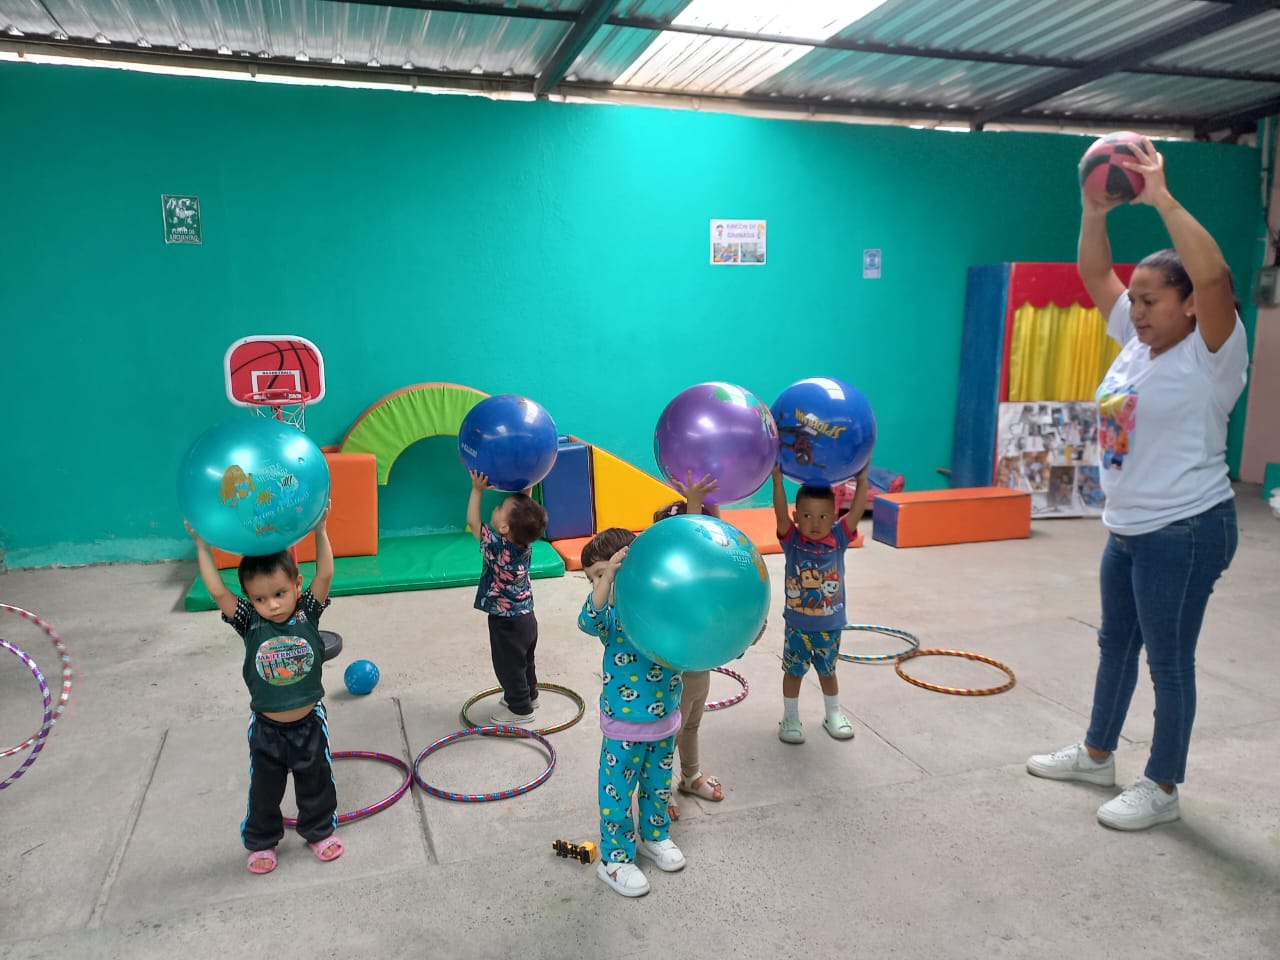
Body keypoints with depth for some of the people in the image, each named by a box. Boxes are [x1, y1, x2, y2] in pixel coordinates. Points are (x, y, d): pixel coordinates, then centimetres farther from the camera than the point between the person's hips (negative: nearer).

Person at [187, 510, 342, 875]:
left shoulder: (308, 613, -14)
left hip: (309, 723, 0)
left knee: (316, 784, 19)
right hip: (267, 729, 0)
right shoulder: (250, 623, -15)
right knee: (264, 790, 18)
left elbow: (325, 575, -23)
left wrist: (320, 531, -29)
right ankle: (261, 842, 41)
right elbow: (217, 591, -23)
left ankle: (319, 831, 42)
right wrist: (202, 547, -25)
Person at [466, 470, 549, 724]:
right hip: (526, 616, 7)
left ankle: (520, 710, 25)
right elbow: (525, 506, 0)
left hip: (506, 622, -7)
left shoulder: (497, 547, -30)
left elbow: (472, 521, -21)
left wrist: (478, 490, -19)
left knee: (509, 665, 11)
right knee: (524, 661, 26)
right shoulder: (526, 539, -13)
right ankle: (529, 695, 44)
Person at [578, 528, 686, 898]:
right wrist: (608, 577, -55)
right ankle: (614, 859, 32)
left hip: (664, 722, 3)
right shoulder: (612, 614, -18)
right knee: (618, 793, 11)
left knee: (658, 785, 24)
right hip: (624, 728, -3)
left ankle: (654, 836, 49)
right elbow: (589, 620, -40)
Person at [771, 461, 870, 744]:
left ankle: (833, 714, 40)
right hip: (797, 624, -1)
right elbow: (780, 514, -28)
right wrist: (777, 479, -38)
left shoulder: (839, 538, -9)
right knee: (793, 671, 14)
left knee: (827, 670, 21)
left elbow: (856, 511, -19)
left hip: (830, 625, 2)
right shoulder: (792, 540, -14)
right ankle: (790, 718, 31)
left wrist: (862, 479, -29)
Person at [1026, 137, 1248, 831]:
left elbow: (1214, 276, -32)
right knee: (1115, 643, 20)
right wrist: (1096, 209, -8)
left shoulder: (1210, 356, -14)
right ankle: (1097, 754, 37)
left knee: (1169, 660, 4)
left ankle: (1162, 788, 21)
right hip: (1126, 529, 8)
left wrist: (1162, 200, -28)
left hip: (1185, 532, -8)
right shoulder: (1135, 344, 5)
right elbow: (1094, 273, 6)